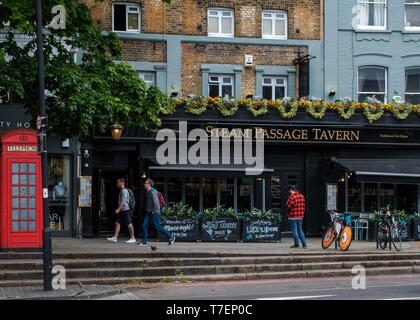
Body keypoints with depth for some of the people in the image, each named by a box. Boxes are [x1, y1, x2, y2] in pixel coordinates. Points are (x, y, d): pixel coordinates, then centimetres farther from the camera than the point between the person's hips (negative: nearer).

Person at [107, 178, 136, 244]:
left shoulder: (124, 191, -13)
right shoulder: (121, 191, 18)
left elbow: (123, 201, -20)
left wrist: (118, 209, -22)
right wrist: (119, 209, 25)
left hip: (125, 209, -10)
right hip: (121, 210, 10)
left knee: (129, 224, -5)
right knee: (117, 223, 6)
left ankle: (133, 238, -2)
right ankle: (115, 238, 7)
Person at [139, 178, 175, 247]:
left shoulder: (152, 192, -15)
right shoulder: (148, 192, 14)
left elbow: (156, 202, -20)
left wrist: (154, 211, -19)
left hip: (154, 212, -9)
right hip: (149, 212, 9)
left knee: (157, 227, -5)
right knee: (144, 225, 1)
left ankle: (171, 237, 6)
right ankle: (144, 242, 2)